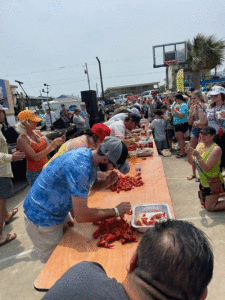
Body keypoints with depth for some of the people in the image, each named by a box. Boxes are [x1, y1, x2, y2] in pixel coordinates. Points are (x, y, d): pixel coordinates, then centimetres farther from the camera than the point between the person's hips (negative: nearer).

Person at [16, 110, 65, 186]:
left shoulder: (37, 132, 3)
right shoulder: (22, 139, -16)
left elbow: (47, 147, 11)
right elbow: (35, 157, -24)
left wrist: (58, 142, -8)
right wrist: (52, 144, -26)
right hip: (35, 173, -6)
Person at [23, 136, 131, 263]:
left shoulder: (88, 153, -7)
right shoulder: (80, 167, -35)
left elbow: (89, 184, 9)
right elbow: (81, 216, -33)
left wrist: (106, 183, -12)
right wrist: (116, 211, -22)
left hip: (58, 213, 8)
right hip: (42, 219, -8)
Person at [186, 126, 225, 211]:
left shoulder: (216, 149, -24)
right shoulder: (200, 145, -1)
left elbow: (207, 168, -29)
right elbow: (192, 162, -1)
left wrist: (198, 155, -38)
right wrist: (189, 154, -19)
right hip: (204, 181, 8)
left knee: (209, 207, 1)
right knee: (203, 203, 24)